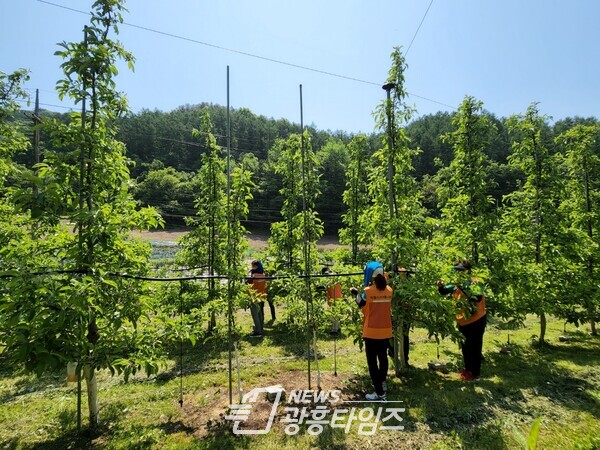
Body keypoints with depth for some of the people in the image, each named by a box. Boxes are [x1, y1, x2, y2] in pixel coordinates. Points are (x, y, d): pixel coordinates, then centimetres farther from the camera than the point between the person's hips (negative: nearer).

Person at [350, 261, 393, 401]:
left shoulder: (368, 291, -16)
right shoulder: (389, 290, -1)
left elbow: (363, 308, -4)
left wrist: (356, 294, 7)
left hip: (371, 332, -5)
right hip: (385, 331, 5)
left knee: (372, 361, 4)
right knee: (383, 357, 23)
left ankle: (380, 393, 5)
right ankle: (382, 384, 40)